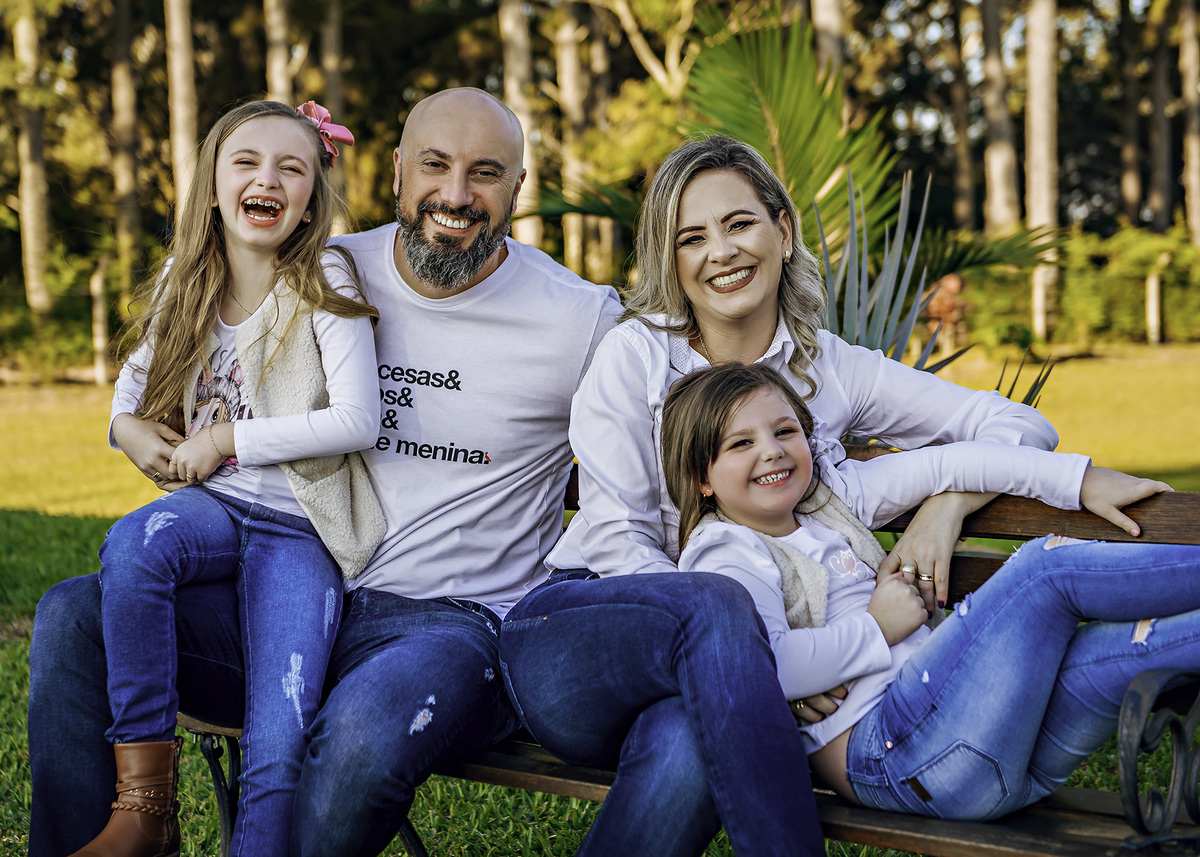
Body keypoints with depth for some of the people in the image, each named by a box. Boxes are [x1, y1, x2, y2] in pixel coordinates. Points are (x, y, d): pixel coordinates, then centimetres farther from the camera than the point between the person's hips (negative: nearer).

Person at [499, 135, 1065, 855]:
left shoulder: (833, 370, 9)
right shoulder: (637, 354, 2)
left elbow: (1022, 426, 9)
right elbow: (616, 539, -7)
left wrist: (946, 505, -13)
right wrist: (765, 656, -19)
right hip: (582, 630, -1)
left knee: (684, 748, -37)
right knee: (718, 604, -36)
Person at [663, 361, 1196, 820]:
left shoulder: (828, 494, 22)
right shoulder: (726, 558, -1)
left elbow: (947, 466, 20)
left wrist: (1080, 481, 15)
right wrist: (876, 628, -9)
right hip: (885, 749, -8)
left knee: (1116, 650, -17)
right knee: (1049, 564, -16)